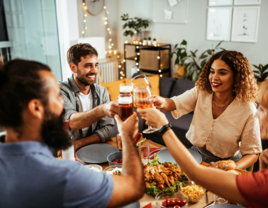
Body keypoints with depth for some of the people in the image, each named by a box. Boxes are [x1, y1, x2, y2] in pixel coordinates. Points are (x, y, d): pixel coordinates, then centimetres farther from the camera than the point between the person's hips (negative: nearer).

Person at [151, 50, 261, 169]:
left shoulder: (247, 110, -17)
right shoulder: (200, 93, -8)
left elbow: (252, 153, -9)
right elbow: (175, 104, -23)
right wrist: (162, 102, -47)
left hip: (226, 163, -2)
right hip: (195, 155, 2)